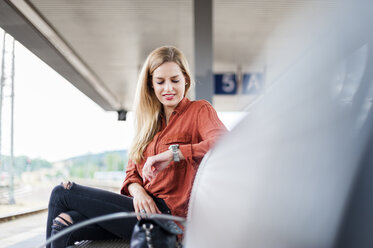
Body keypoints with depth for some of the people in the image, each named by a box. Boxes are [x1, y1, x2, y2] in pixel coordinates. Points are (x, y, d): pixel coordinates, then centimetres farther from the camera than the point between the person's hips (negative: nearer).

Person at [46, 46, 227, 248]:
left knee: (62, 193, -6)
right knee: (64, 225, -17)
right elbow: (132, 173, 16)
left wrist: (173, 153, -26)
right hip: (144, 206, 6)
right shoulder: (149, 121, 21)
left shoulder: (199, 110, 1)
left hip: (165, 213, -6)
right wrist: (138, 191, -7)